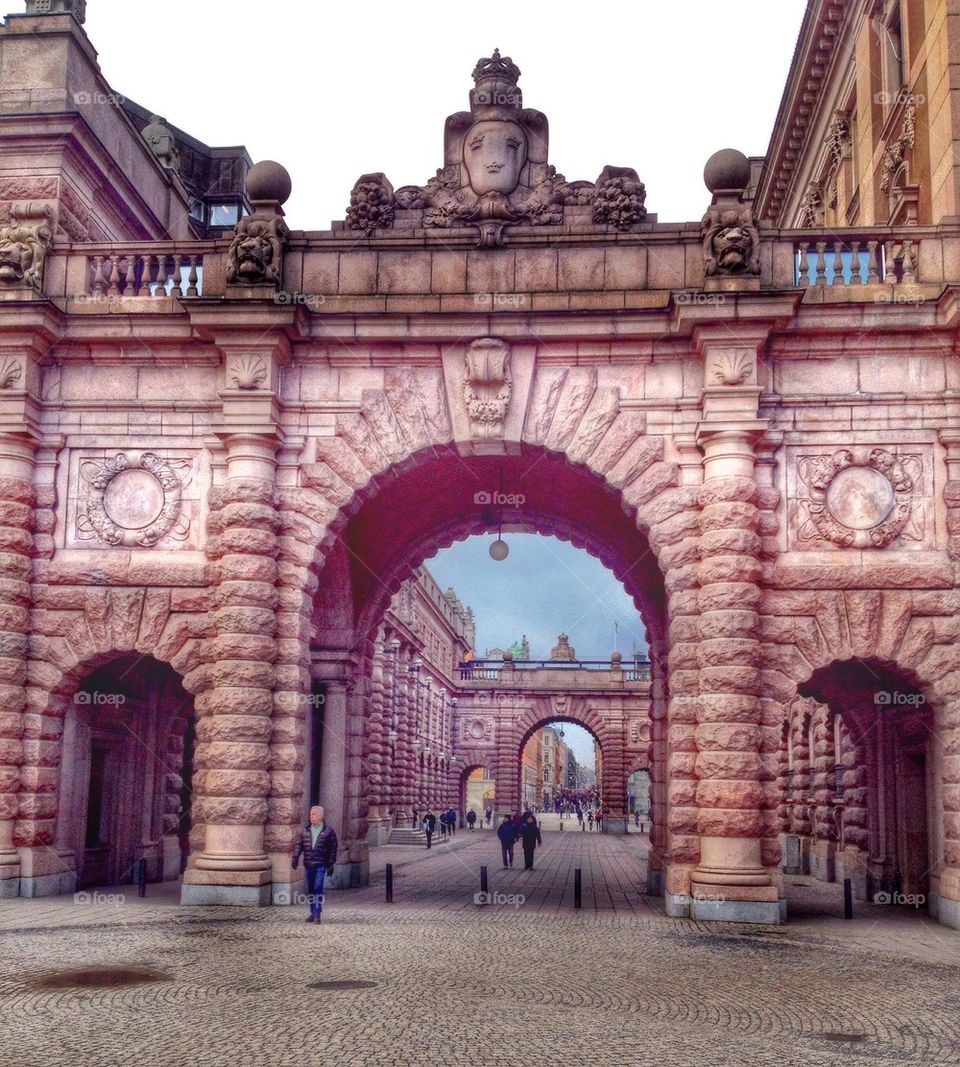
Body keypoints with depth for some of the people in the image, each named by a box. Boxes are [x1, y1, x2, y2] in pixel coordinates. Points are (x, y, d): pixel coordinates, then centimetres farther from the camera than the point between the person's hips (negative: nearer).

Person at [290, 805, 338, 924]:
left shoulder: (329, 831, 1)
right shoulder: (305, 830, 10)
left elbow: (333, 849, 2)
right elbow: (298, 845, 6)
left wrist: (331, 864, -1)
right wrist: (295, 858, -8)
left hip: (321, 864, -4)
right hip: (308, 865, 4)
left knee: (318, 888, -12)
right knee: (310, 889, 9)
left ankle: (317, 914, -11)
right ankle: (313, 913, 20)